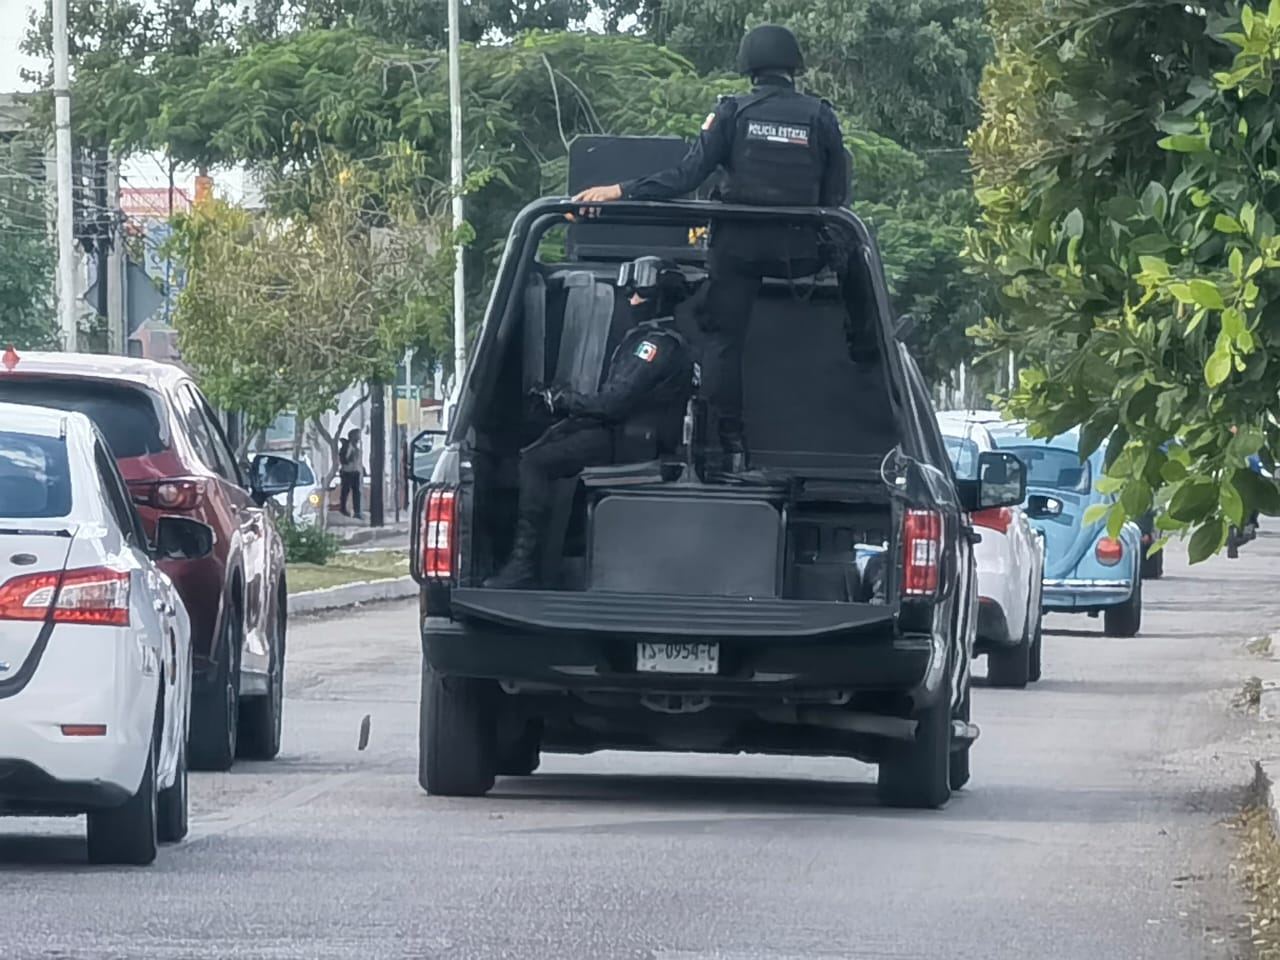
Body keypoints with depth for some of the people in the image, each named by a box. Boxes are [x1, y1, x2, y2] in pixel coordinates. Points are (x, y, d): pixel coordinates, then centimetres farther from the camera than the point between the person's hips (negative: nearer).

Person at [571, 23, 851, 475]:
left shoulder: (733, 112, -3)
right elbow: (836, 195, 3)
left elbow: (687, 175, -9)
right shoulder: (820, 116, 1)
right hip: (799, 251, 1)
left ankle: (730, 444, -4)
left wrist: (622, 192, -8)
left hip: (739, 246, -1)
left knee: (722, 338, 4)